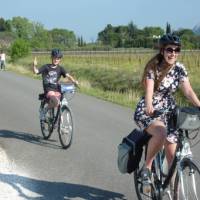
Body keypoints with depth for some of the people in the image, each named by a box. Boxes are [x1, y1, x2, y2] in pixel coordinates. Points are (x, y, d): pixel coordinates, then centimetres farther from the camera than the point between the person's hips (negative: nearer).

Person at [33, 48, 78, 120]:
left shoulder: (60, 68, 8)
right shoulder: (46, 67, 3)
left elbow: (67, 75, -6)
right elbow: (36, 71, -8)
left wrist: (74, 81, -25)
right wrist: (34, 65, -30)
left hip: (57, 90, 3)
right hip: (48, 90, -3)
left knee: (57, 103, -23)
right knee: (55, 101, -31)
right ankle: (44, 112, -7)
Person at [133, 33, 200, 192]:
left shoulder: (179, 69, -2)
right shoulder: (153, 67, -12)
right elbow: (149, 88, -28)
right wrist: (149, 106, -48)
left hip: (168, 111, 4)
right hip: (148, 111, -4)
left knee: (172, 155, 0)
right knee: (161, 133, -37)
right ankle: (147, 168, -16)